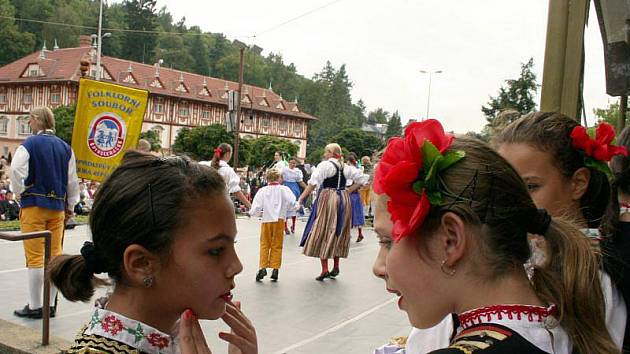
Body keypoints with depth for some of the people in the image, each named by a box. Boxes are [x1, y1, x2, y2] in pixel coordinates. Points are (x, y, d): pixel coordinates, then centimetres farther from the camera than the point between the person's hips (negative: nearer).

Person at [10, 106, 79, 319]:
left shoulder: (29, 144, -6)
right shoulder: (65, 148, 8)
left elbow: (16, 171, -18)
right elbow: (72, 180, 9)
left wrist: (20, 193, -1)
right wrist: (70, 206, 17)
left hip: (34, 205, -4)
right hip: (58, 207, 5)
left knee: (35, 257, 1)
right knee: (54, 256, 9)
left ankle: (34, 306, 7)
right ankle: (51, 305, 16)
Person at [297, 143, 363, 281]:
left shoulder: (325, 165, -8)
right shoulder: (345, 167, 10)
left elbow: (313, 184, -17)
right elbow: (360, 178, 11)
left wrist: (301, 198, -17)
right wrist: (348, 191, 10)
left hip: (327, 199, -6)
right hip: (343, 200, 6)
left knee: (323, 233, 1)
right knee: (338, 233, 15)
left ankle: (324, 270, -3)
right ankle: (336, 267, 19)